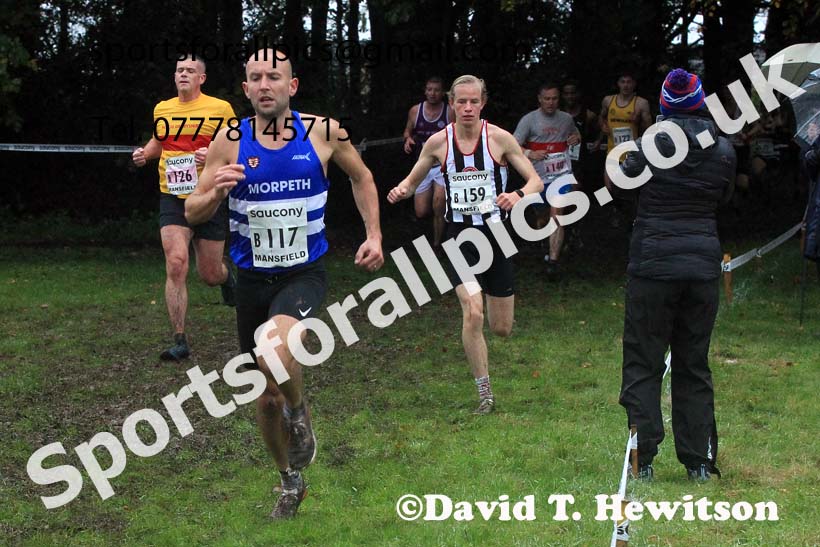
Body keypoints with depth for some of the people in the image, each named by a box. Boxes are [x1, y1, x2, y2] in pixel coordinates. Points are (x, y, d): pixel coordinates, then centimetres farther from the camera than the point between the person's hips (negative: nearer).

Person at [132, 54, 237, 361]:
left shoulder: (220, 109, -4)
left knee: (209, 275, 7)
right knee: (175, 264, -16)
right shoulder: (161, 110, 8)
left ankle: (226, 276, 48)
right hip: (172, 199, 2)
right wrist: (144, 154, 7)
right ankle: (180, 341, -10)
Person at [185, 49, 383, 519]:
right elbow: (192, 213, -3)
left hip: (304, 274, -2)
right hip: (253, 281, 3)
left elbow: (362, 178, 12)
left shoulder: (323, 133, -6)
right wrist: (215, 191, -24)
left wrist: (374, 235, 3)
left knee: (276, 353, -33)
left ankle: (299, 413, 0)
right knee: (266, 396, 11)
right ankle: (291, 481, 36)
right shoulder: (230, 141, -6)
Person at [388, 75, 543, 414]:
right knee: (472, 313, -21)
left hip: (495, 233, 1)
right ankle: (485, 395, -6)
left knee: (502, 329, 8)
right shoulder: (438, 142, -2)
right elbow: (412, 182, 11)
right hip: (459, 236, 0)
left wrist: (519, 195, -26)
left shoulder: (499, 138, -6)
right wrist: (401, 191, -14)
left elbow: (536, 180, -3)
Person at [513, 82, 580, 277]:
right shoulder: (529, 120, -3)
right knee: (543, 218, 12)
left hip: (561, 175, 0)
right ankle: (551, 249, 39)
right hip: (538, 177, 0)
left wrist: (576, 139, 2)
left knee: (556, 217, -12)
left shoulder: (566, 119, 7)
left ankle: (553, 261, -15)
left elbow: (576, 134, 28)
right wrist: (530, 154, -23)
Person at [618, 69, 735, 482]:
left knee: (643, 362, 5)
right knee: (694, 363, 13)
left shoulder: (654, 143, -12)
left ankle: (641, 459, 1)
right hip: (703, 262, 4)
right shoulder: (723, 149, 0)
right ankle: (699, 462, 16)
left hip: (654, 262, -3)